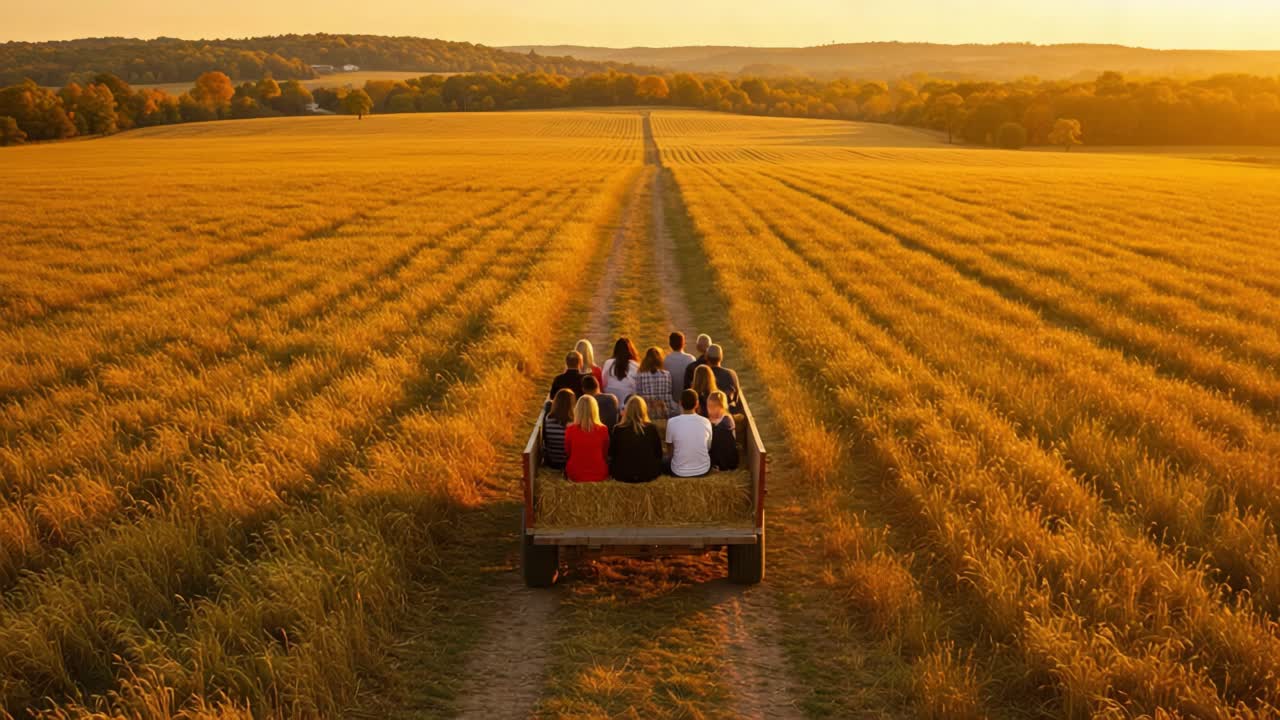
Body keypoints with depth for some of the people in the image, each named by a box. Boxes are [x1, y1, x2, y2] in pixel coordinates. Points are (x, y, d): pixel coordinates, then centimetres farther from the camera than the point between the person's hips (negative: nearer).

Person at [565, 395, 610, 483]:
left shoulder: (570, 430, -12)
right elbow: (605, 454, 4)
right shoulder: (603, 430, -12)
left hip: (575, 475, 0)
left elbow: (567, 453, 6)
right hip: (599, 475, 0)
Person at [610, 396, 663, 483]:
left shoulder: (618, 429, -9)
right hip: (649, 474, 0)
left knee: (612, 462, 32)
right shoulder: (652, 428, -8)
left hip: (623, 474, 0)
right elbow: (659, 454, 2)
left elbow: (611, 453, 4)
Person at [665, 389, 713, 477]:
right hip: (703, 470, 1)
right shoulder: (706, 422, -9)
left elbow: (670, 445, 1)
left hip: (679, 472, -1)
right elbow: (709, 447, 5)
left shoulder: (672, 422, -14)